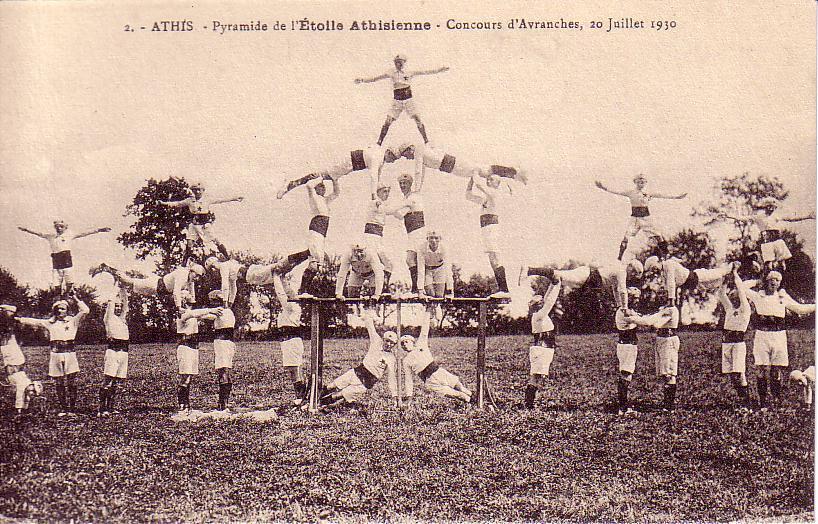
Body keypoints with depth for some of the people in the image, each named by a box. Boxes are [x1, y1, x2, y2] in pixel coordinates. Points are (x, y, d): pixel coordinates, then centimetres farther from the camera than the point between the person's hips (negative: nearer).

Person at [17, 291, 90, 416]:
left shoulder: (73, 321, 7)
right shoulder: (49, 323, 14)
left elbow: (85, 310, -3)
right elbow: (33, 321, 13)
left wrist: (75, 299, -3)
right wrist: (17, 319, 8)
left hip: (70, 354, -2)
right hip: (56, 355, 2)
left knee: (71, 382, -3)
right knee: (59, 384, 4)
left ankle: (72, 408, 4)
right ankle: (63, 408, 12)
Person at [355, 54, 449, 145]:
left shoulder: (409, 73, 3)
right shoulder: (391, 74, 2)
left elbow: (425, 72, 4)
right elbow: (376, 78, 0)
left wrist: (440, 69, 0)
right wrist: (362, 80, -8)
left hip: (409, 100, 0)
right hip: (397, 101, 0)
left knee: (418, 120, -7)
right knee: (387, 122, -6)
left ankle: (426, 141, 4)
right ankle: (379, 143, 1)